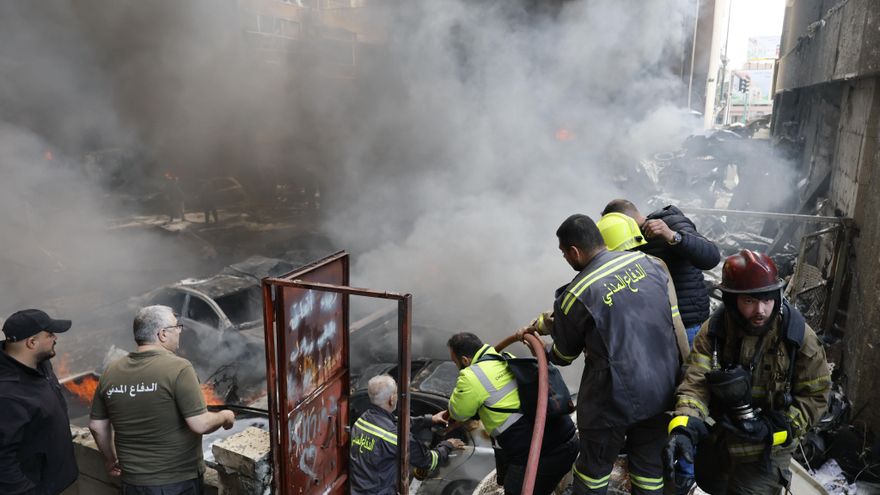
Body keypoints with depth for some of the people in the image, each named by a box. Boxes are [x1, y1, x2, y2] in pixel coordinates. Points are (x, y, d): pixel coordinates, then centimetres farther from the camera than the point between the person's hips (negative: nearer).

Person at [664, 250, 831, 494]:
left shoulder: (798, 336, -16)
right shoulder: (713, 330, -13)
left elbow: (815, 395, -7)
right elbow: (696, 383, -20)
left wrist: (773, 427, -19)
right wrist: (683, 427, -37)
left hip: (765, 453, -2)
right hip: (715, 444, 3)